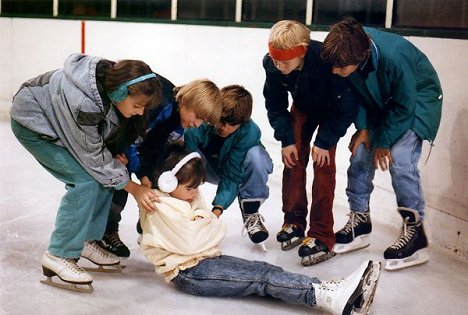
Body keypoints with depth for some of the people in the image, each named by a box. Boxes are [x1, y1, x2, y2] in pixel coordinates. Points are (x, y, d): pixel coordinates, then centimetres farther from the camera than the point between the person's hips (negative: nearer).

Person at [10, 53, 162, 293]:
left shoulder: (114, 81, -20)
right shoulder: (81, 103, -41)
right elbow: (94, 156, -26)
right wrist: (134, 189, -19)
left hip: (58, 121, 8)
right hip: (32, 122, -8)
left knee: (104, 175, -3)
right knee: (86, 179, -20)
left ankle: (85, 240, 10)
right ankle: (58, 256, -11)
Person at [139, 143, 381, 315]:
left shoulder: (188, 197, 17)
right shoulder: (160, 208, -12)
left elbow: (218, 229, 16)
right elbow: (189, 244, -17)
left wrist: (201, 223, -2)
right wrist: (205, 223, 0)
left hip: (206, 259, 8)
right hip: (187, 274, -8)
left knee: (264, 270, -17)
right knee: (262, 279, -25)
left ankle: (334, 293, -34)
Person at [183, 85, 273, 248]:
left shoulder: (250, 132, -31)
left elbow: (232, 175, -30)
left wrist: (218, 208, -42)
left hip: (236, 169, 0)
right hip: (205, 168, 1)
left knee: (256, 155, -36)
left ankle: (250, 212, -15)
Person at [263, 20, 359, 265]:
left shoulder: (327, 60, -40)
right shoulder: (272, 64, -26)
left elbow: (346, 107, -27)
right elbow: (275, 104, -9)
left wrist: (324, 141, -24)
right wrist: (286, 139, -15)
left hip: (332, 110, -4)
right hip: (303, 106, 5)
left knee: (323, 165, -13)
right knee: (293, 158, -4)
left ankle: (321, 237, -11)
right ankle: (294, 223, 12)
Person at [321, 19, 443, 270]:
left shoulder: (394, 57, -39)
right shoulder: (347, 53, -22)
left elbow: (404, 106, -25)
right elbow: (355, 92, -2)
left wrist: (384, 142, -16)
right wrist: (363, 127, -9)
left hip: (417, 98, -6)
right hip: (380, 101, 6)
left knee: (400, 160, -20)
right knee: (360, 153, -2)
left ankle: (414, 231, -8)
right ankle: (360, 221, 13)